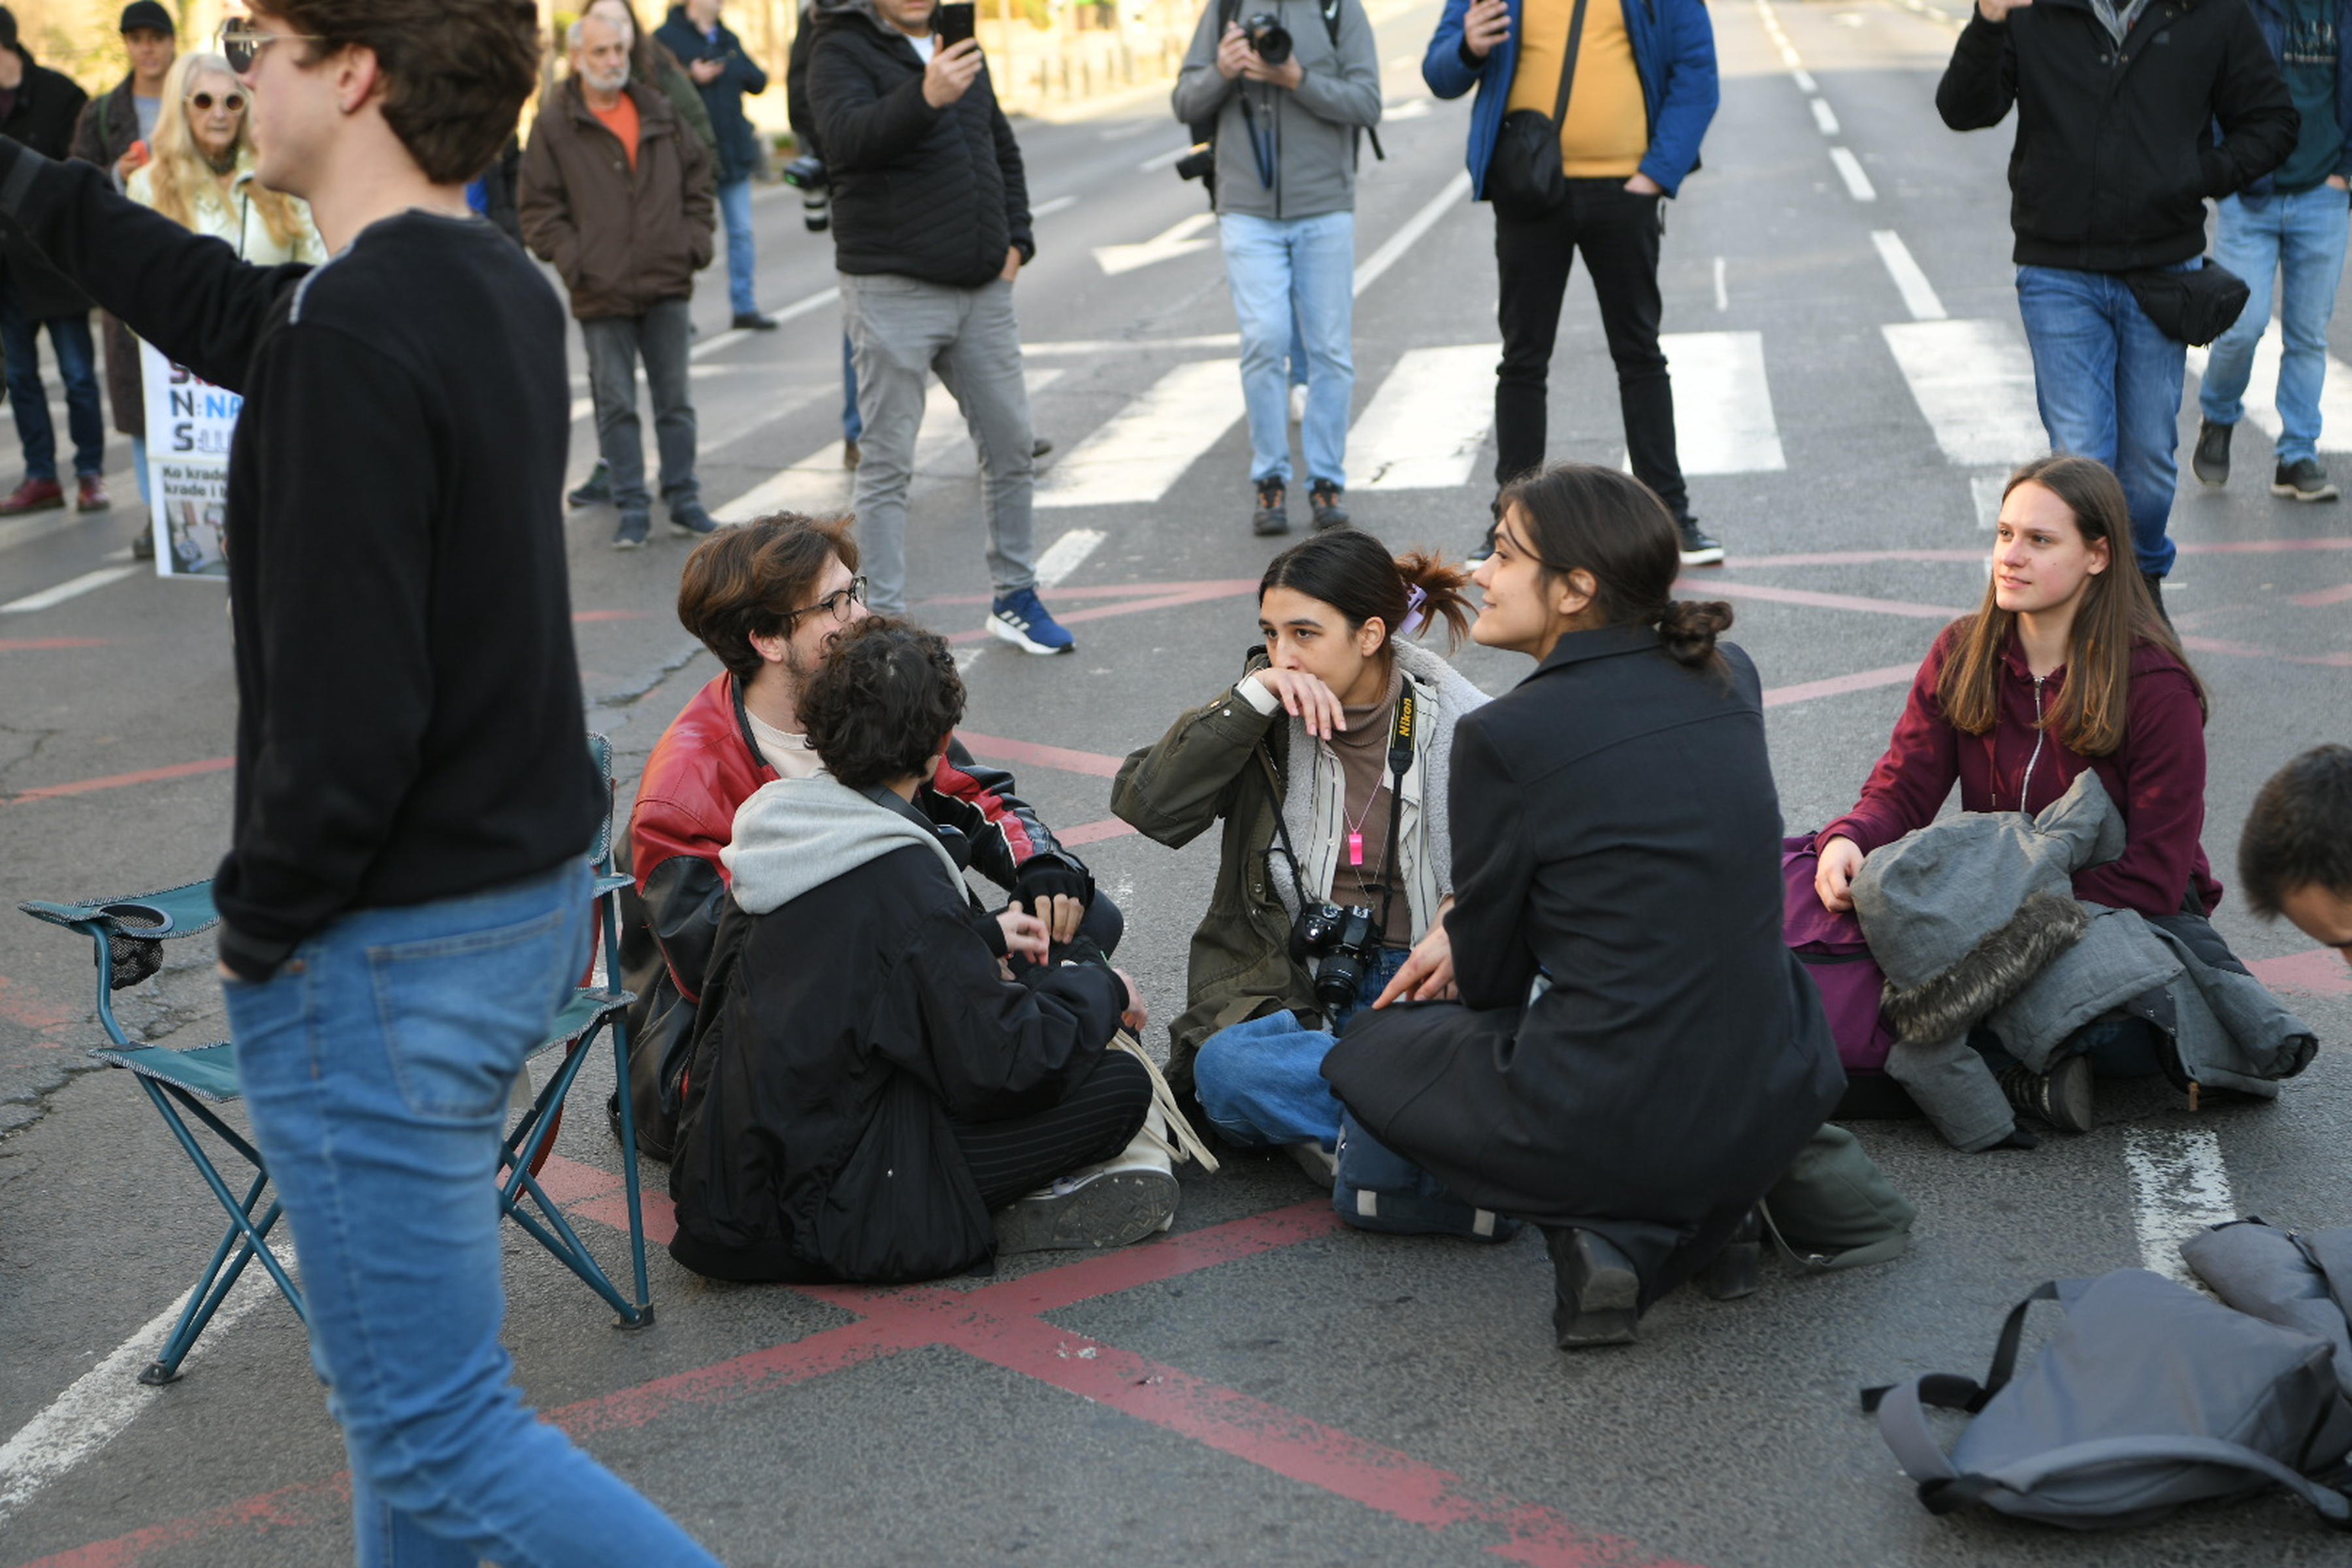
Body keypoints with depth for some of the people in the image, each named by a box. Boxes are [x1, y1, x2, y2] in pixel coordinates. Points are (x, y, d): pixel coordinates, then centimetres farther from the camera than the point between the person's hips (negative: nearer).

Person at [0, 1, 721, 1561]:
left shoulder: (351, 338, -25)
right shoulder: (497, 288, 4)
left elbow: (343, 714, -27)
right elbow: (227, 311, 23)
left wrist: (258, 926, -11)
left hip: (389, 954, -9)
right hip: (535, 894, 10)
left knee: (440, 1438, 0)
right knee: (410, 1376, 25)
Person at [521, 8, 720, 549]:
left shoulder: (661, 114, 9)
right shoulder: (553, 127, -2)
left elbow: (698, 178, 16)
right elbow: (539, 208, -2)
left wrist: (695, 242, 5)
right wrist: (572, 261, -11)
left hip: (668, 284, 3)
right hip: (602, 292, -3)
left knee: (675, 399, 9)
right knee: (616, 405, 2)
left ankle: (683, 500, 18)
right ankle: (632, 508, 9)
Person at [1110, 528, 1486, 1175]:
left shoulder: (1459, 726, 1)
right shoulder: (1268, 715, 4)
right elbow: (1146, 805, -8)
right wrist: (1250, 700, -16)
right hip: (1288, 993, 1)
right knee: (1226, 1068, -34)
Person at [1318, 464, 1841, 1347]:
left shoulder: (1503, 735, -13)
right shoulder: (1730, 680, 4)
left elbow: (1491, 977, 0)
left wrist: (1474, 956, 24)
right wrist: (1472, 935, 23)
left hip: (1606, 1123, -5)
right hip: (1776, 1106, 6)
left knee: (1366, 1052, 22)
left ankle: (1605, 1230, 2)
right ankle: (1714, 1214, 15)